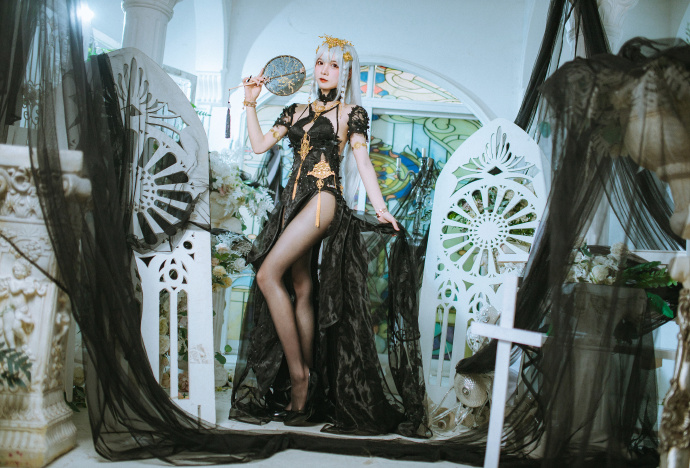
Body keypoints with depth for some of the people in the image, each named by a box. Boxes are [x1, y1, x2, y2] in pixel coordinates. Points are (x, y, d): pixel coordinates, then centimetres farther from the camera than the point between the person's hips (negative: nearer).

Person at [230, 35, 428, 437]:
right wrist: (251, 103, 15)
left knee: (268, 275, -18)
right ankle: (307, 388, 7)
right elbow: (260, 144, 18)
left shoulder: (351, 113, 6)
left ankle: (299, 374, -11)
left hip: (324, 198, -6)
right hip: (294, 200, 6)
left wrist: (381, 208, -13)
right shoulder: (297, 112, 21)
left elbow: (362, 160, -3)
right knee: (301, 291, 3)